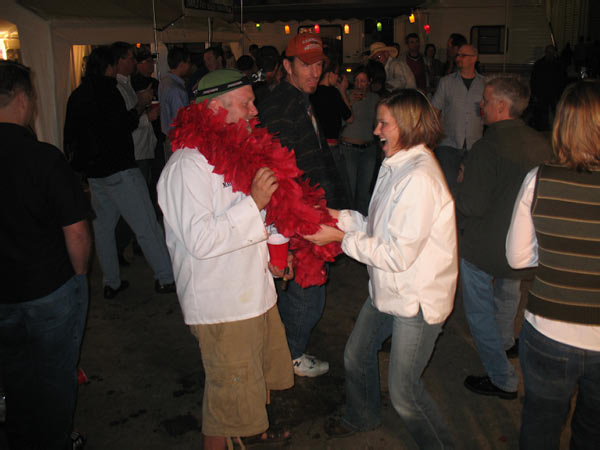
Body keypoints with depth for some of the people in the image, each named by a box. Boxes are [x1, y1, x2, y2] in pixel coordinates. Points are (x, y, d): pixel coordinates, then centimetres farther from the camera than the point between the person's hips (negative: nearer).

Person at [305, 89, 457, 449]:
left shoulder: (420, 178, -27)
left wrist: (343, 238, -19)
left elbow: (399, 255, -27)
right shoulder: (397, 166, 5)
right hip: (388, 290, 10)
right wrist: (341, 217, -1)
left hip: (416, 299, -10)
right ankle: (363, 417, 51)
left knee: (404, 391, 4)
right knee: (357, 355, 24)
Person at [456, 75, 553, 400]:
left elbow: (472, 205, -25)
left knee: (479, 311, 10)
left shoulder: (487, 148, -25)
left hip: (484, 247, -7)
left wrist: (457, 192, -5)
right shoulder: (541, 145, -5)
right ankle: (506, 343, 56)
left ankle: (502, 380, 18)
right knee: (508, 290, 33)